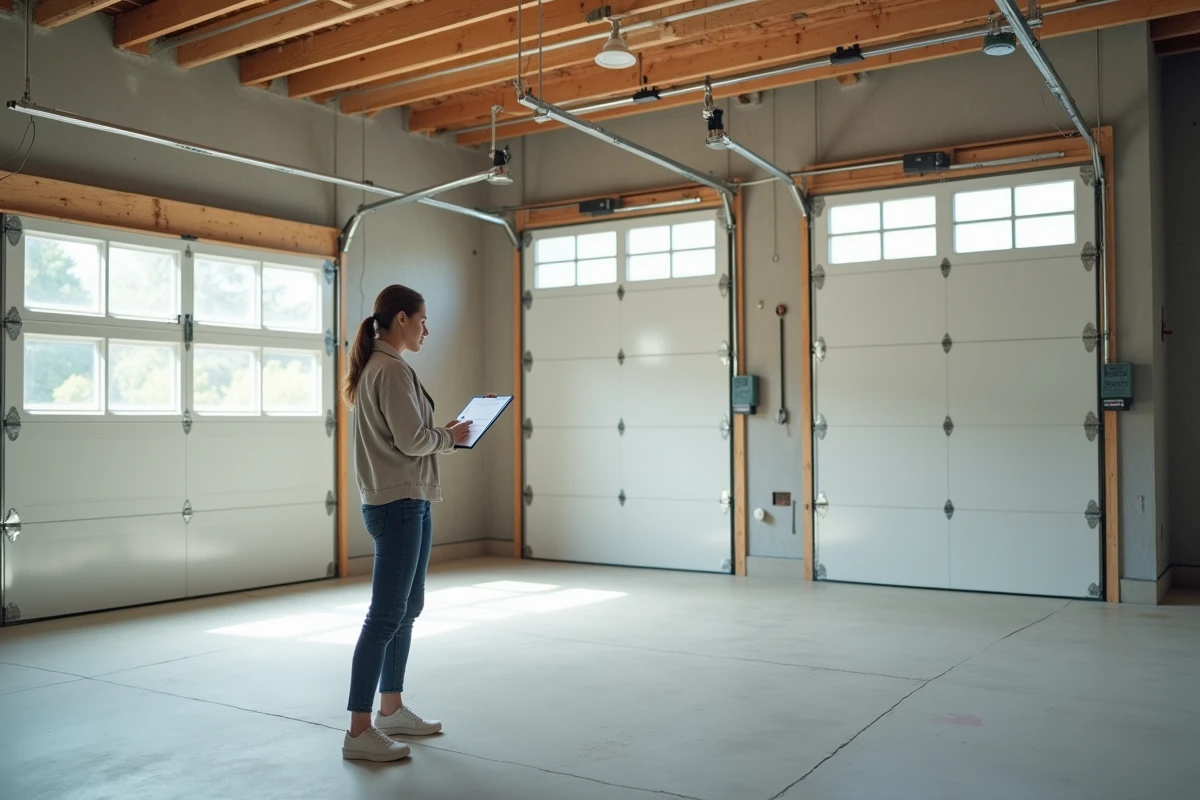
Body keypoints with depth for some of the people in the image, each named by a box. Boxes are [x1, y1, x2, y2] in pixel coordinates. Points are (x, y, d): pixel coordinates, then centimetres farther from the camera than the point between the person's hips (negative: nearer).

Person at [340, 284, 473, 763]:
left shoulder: (380, 367, 16)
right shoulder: (391, 369, -15)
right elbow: (411, 439, -19)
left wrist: (442, 435, 9)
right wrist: (450, 437, -3)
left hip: (406, 502, 11)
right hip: (398, 505, -11)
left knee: (407, 608, 17)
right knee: (385, 615, -6)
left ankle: (391, 709, 28)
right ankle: (359, 731, 0)